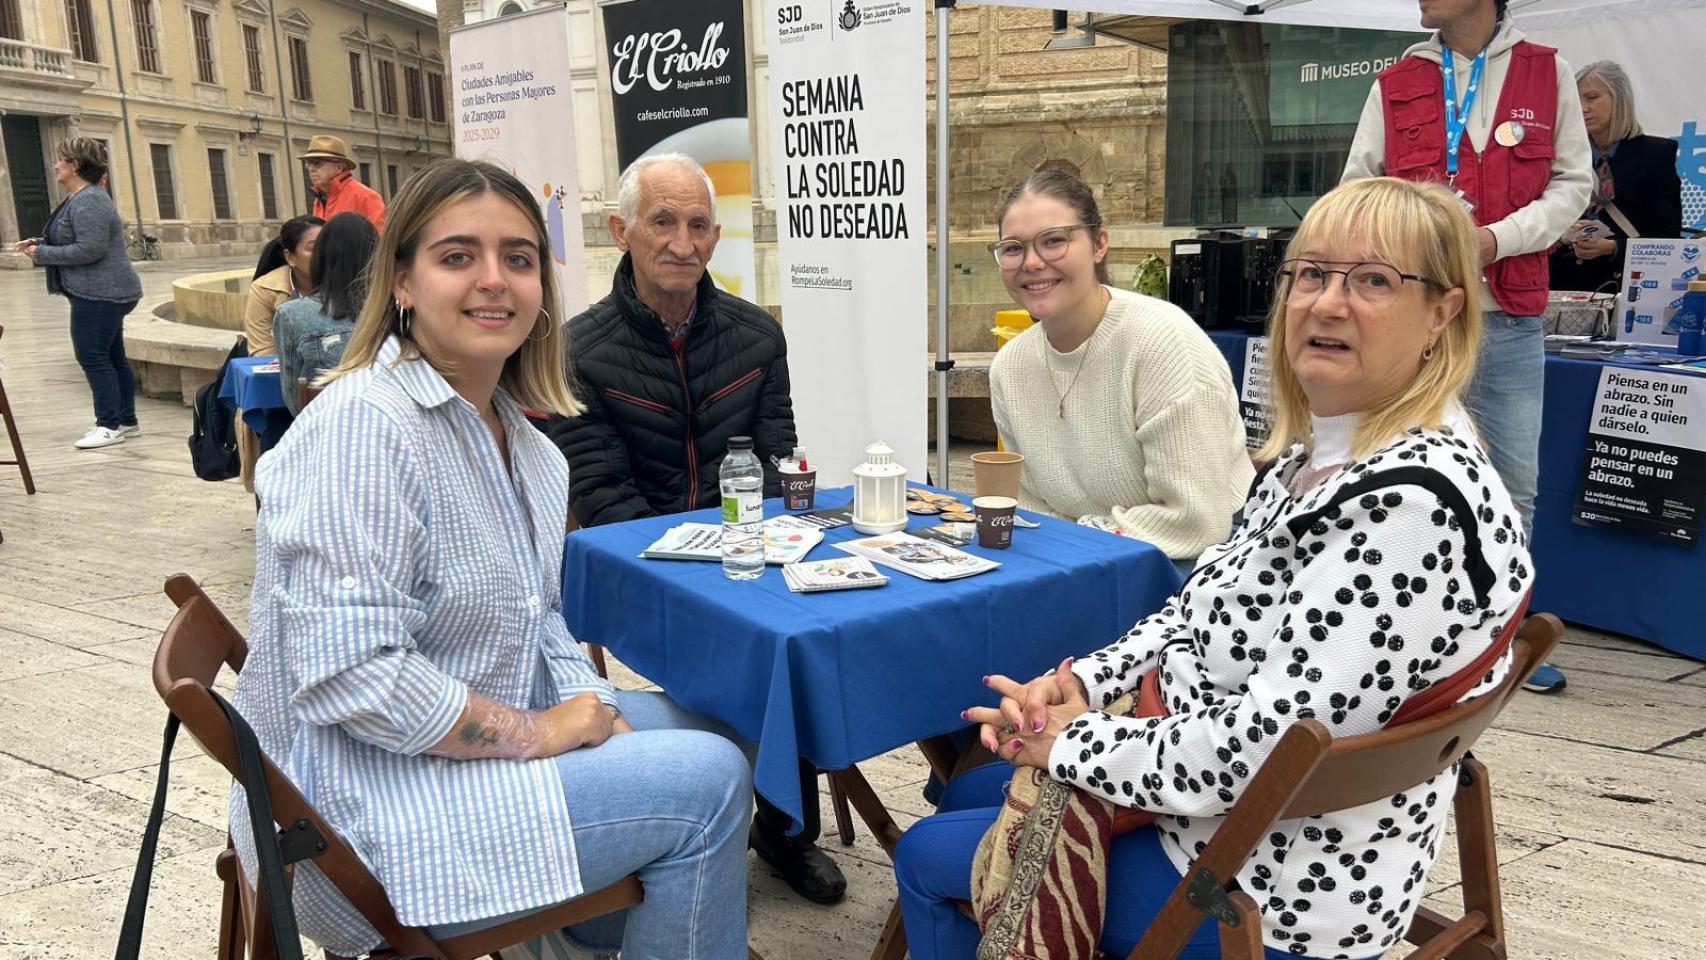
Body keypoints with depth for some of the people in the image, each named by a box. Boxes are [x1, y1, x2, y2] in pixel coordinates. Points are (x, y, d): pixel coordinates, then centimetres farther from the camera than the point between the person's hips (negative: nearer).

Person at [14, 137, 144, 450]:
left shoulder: (88, 202, -17)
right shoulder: (78, 198, 16)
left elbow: (91, 249, -24)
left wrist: (42, 254, -15)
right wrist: (39, 243, 10)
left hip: (99, 293, -11)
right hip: (102, 292, 11)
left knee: (92, 356, -7)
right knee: (112, 356, 12)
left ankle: (110, 425, -3)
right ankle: (127, 421, 18)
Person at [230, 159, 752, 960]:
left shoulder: (511, 427, 5)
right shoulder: (365, 426, -22)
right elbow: (351, 675, -28)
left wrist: (591, 709, -4)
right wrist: (537, 733, -19)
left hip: (478, 745, 9)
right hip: (366, 810, -9)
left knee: (689, 726, 15)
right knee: (706, 781, -12)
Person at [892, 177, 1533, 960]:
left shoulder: (1414, 505, -30)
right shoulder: (1319, 450, 1)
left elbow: (1257, 751, -32)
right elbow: (1210, 608, 9)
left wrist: (1069, 743, -18)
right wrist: (1081, 682, -5)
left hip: (1282, 887, -8)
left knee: (927, 859, 6)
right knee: (967, 794, 24)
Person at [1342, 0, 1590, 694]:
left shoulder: (1547, 73, 6)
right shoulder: (1396, 83, 8)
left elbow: (1573, 182, 5)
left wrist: (1499, 238, -11)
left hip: (1508, 322, 0)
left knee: (1515, 487, 7)